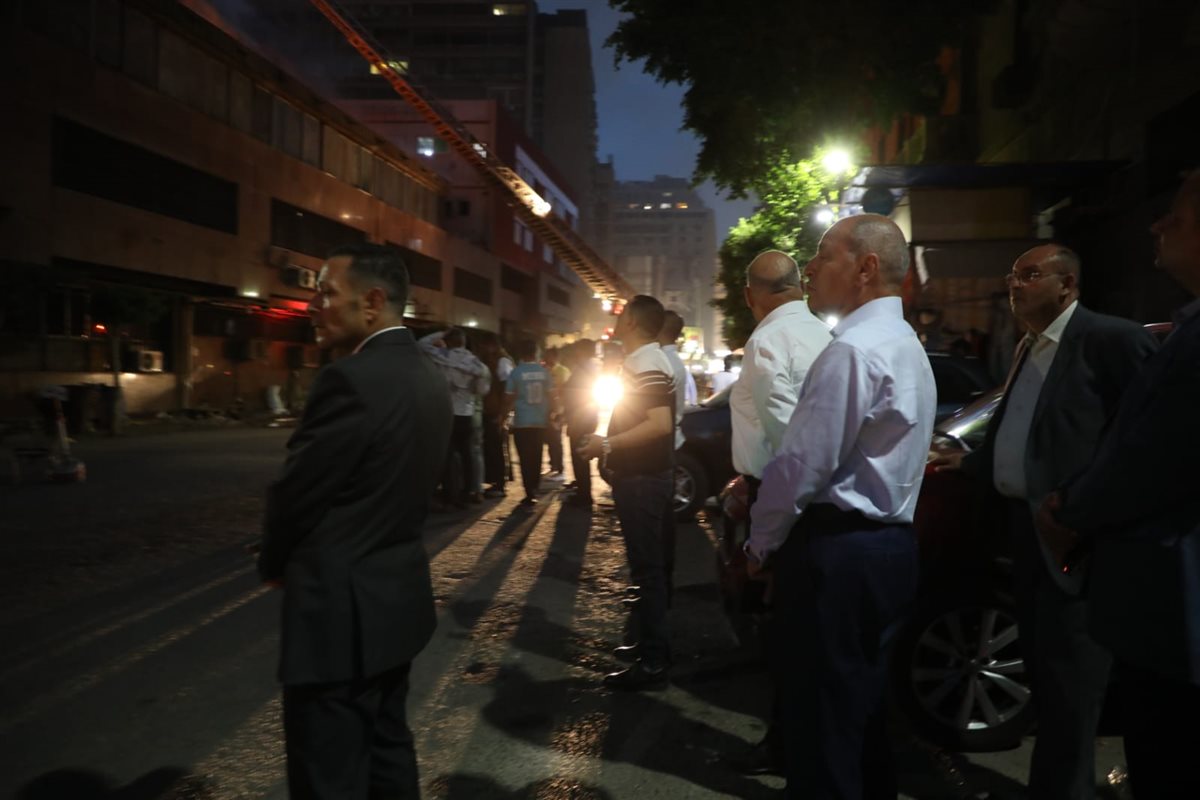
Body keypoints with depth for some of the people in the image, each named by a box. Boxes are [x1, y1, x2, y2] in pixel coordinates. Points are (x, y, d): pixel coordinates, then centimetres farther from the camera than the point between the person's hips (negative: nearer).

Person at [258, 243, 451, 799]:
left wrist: (274, 565, 5)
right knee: (388, 751, 21)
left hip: (341, 610, -9)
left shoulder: (350, 380, -22)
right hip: (396, 596, 9)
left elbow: (295, 494, -15)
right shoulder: (429, 377, 6)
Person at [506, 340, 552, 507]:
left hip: (522, 422, -3)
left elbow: (511, 398, -5)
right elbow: (550, 395, 2)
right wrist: (548, 417, 13)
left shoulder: (516, 372, -7)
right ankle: (534, 490, 19)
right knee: (536, 458, 13)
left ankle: (530, 495, -3)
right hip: (540, 421, 3)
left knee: (526, 459, 1)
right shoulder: (544, 372, 1)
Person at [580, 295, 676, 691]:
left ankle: (652, 663, 3)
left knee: (646, 567, -5)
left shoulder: (645, 365, -18)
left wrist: (607, 445, -22)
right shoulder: (645, 361, 15)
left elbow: (660, 424, -28)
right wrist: (611, 444, 18)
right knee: (648, 564, 17)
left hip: (643, 479, -11)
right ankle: (654, 644, 29)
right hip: (642, 475, 11)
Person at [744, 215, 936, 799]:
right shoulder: (904, 345, 16)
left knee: (820, 727, 2)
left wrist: (761, 544, -5)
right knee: (860, 716, 20)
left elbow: (802, 464, -20)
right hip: (884, 545, 10)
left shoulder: (853, 350, -18)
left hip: (837, 553, -10)